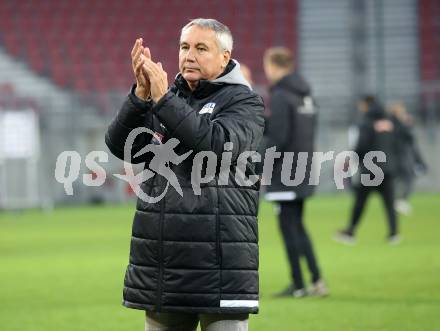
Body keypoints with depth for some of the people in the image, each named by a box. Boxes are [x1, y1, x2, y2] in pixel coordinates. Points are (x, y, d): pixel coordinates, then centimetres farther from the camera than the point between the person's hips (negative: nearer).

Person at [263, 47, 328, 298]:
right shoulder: (305, 94, 11)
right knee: (297, 226, 16)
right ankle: (317, 279, 9)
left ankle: (298, 284, 2)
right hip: (303, 171, 8)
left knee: (289, 227, -1)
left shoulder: (280, 96, -14)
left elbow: (278, 137, -20)